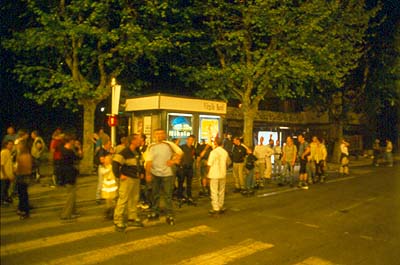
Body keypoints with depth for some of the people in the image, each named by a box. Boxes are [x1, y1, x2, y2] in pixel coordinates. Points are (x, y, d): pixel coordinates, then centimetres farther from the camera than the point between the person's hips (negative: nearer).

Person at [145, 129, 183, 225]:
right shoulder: (152, 147, 3)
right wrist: (147, 173, -10)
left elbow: (180, 152, 5)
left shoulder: (169, 144, -2)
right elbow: (148, 161, -3)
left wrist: (173, 161, -3)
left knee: (168, 195, 0)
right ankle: (155, 212, 26)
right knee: (155, 194, 13)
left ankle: (170, 215, 7)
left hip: (167, 174, -2)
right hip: (155, 174, 2)